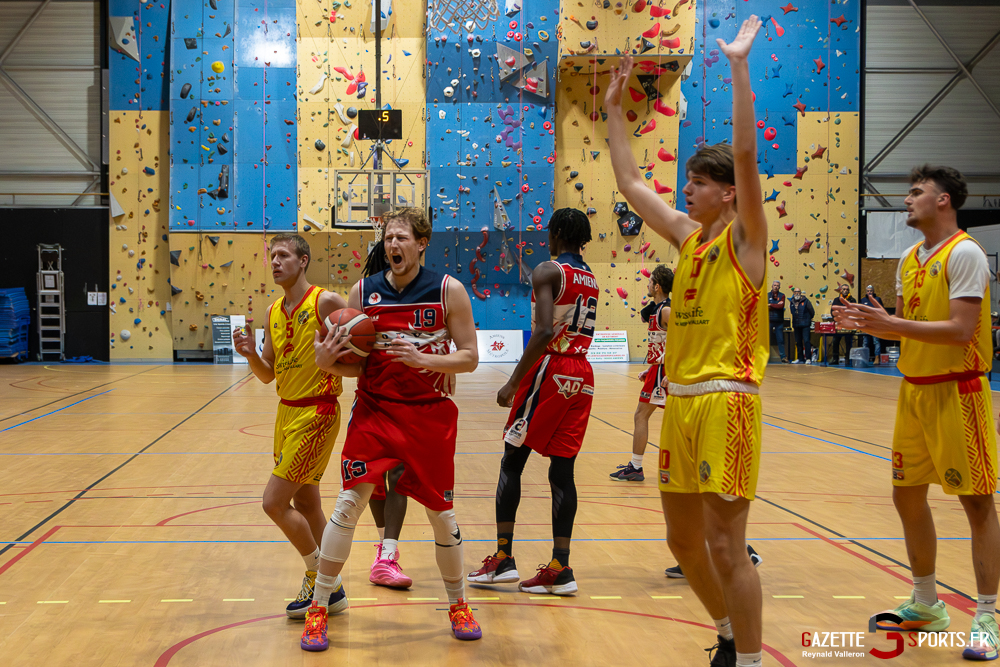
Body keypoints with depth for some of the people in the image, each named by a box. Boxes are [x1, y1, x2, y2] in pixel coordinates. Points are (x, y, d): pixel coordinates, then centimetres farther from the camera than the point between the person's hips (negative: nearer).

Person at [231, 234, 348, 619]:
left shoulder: (325, 302, -12)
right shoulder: (273, 312, 10)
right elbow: (267, 375, 13)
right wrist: (250, 354, -6)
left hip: (316, 414, -8)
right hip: (287, 412, 8)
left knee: (274, 502, -10)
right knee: (307, 505, 13)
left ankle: (318, 576, 7)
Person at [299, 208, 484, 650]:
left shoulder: (448, 291, -4)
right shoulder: (363, 292, 0)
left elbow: (469, 357, -5)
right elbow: (355, 366, 4)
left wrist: (423, 359, -21)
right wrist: (327, 362, -18)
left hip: (430, 415, 0)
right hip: (375, 410, 1)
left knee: (441, 514, 8)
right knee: (349, 504, -8)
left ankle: (458, 605, 28)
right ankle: (319, 608, 5)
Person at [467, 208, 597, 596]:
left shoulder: (547, 271, -7)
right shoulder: (590, 279, 16)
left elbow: (544, 331, -19)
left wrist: (513, 382, -18)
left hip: (550, 370, -7)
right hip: (582, 375, 7)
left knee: (512, 461, 3)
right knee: (562, 469, 5)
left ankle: (503, 559, 1)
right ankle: (560, 568, 1)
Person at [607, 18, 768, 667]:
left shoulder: (746, 238, -5)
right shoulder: (687, 235, 14)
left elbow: (746, 157, -19)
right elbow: (630, 182, 21)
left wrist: (739, 67, -21)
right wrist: (615, 109, 21)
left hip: (726, 400, -8)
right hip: (680, 399, 8)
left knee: (726, 544, -8)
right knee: (684, 538, 14)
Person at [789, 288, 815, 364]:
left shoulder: (806, 301, -3)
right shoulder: (792, 303, 12)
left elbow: (812, 312, 2)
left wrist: (808, 320, 7)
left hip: (805, 325, -5)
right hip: (796, 326, 5)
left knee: (806, 341, -11)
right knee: (798, 343, 9)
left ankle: (808, 358, -9)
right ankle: (800, 358, 16)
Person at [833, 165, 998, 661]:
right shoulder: (910, 259, 12)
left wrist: (894, 324, -22)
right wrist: (870, 324, -2)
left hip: (956, 392, -9)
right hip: (913, 391, 9)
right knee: (907, 494, 13)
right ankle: (926, 606, 27)